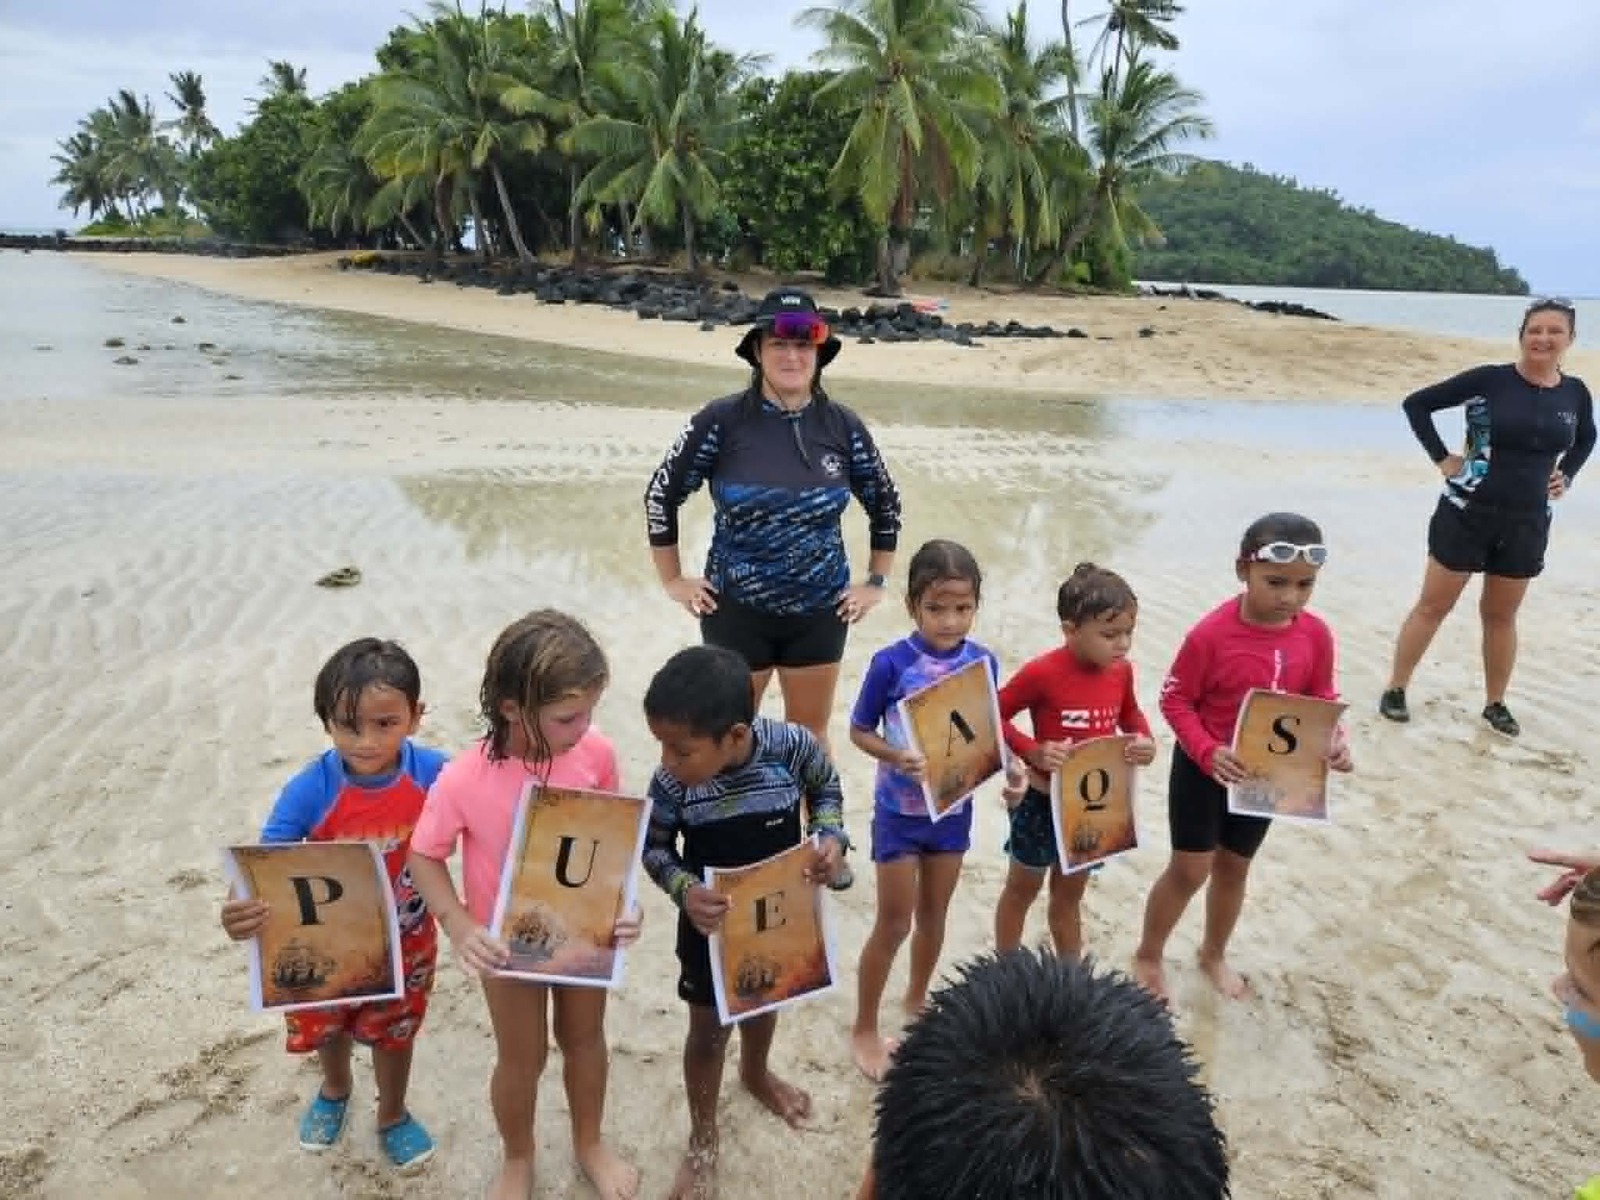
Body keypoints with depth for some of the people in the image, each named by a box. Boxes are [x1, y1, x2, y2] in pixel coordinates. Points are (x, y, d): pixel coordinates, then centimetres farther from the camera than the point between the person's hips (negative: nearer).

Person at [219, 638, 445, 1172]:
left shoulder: (433, 773, -26)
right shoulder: (310, 790, -30)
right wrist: (240, 911, -53)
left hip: (405, 940, 0)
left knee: (394, 1032, 25)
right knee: (328, 1028, 29)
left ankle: (392, 1116, 55)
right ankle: (335, 1090, 64)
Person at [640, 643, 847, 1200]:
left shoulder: (793, 746, -30)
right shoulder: (671, 783, -30)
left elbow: (826, 787, -7)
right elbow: (654, 846, -11)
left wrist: (830, 837, -24)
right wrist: (684, 889, -29)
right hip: (711, 923, -2)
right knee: (708, 1029, 17)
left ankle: (756, 1072, 63)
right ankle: (703, 1140, 44)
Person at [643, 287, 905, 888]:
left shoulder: (843, 426, -5)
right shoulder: (721, 421, -12)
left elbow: (885, 504, 9)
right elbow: (662, 495, -3)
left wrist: (875, 583, 9)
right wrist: (674, 581, -1)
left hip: (820, 611, 2)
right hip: (736, 609, -2)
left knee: (810, 731, 15)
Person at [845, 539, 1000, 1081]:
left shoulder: (982, 662, -9)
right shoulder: (891, 664, -20)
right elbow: (859, 732, -11)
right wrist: (899, 758, -28)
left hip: (953, 808, 4)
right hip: (900, 811, -4)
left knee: (934, 914, 20)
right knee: (894, 923, 6)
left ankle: (916, 1002, 45)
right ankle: (864, 1029, 26)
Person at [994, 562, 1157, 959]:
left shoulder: (1121, 670, -8)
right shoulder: (1042, 674, -25)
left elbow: (1130, 713, 11)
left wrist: (1145, 740, -9)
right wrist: (1033, 752, -27)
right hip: (1043, 803, -5)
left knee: (1069, 896, 23)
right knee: (1022, 889, 17)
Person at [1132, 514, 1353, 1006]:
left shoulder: (1316, 635, -11)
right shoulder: (1211, 633, -25)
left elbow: (1321, 701, 3)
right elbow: (1175, 700, -17)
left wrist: (1334, 741, -16)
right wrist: (1208, 752, -30)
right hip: (1204, 768, -4)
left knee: (1234, 867, 21)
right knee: (1190, 870, 3)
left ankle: (1214, 954, 44)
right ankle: (1147, 957, 26)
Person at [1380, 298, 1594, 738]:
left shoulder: (1575, 393, 2)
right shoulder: (1489, 380, -12)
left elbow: (1586, 439, 22)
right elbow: (1417, 404, -8)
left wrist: (1566, 476, 8)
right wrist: (1442, 458, -10)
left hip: (1527, 522, 4)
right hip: (1468, 513, -3)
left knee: (1501, 615, 14)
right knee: (1433, 605, 4)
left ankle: (1495, 703, 27)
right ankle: (1395, 689, 14)